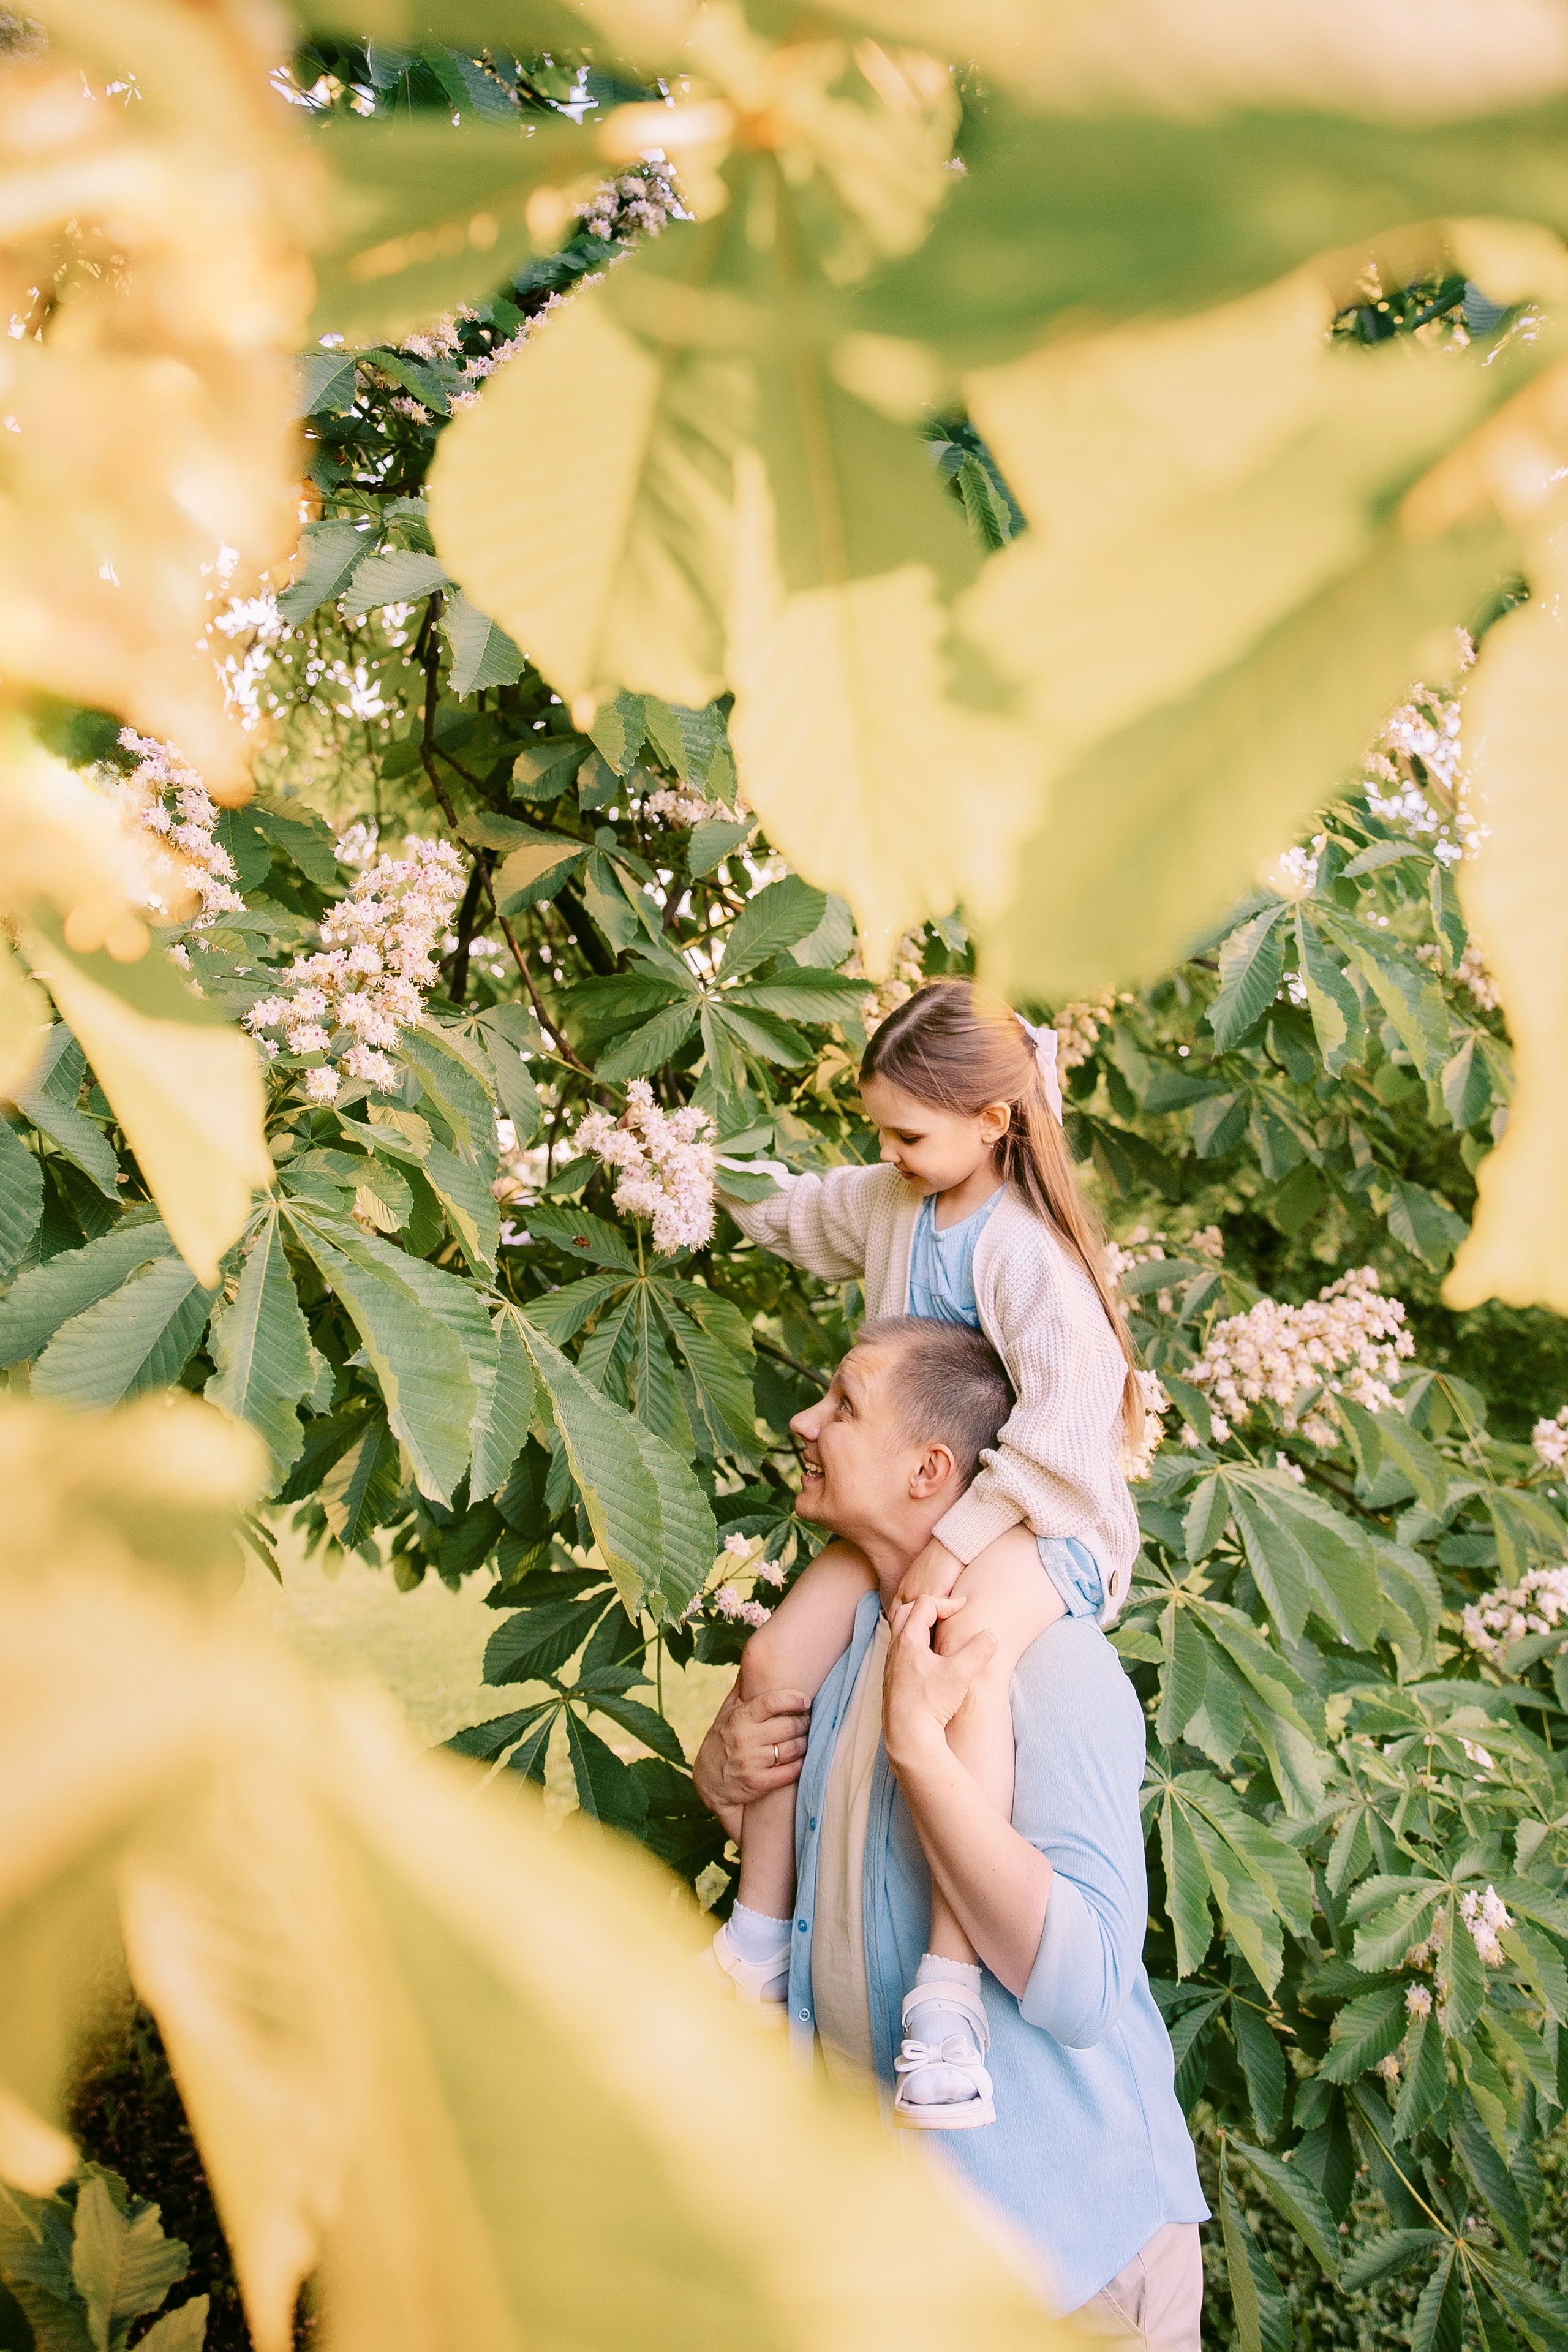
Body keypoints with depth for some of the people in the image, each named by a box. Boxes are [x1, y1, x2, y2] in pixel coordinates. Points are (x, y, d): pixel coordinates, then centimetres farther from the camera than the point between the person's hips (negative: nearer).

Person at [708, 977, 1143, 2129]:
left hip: (1045, 1517, -8)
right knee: (776, 1662, -9)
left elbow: (1064, 1426, -26)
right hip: (919, 1501, 8)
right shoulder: (887, 1203, 7)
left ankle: (949, 1987, -37)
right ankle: (759, 1943, 8)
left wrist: (958, 1541, -28)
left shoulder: (1027, 1250, -19)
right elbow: (800, 1211, 32)